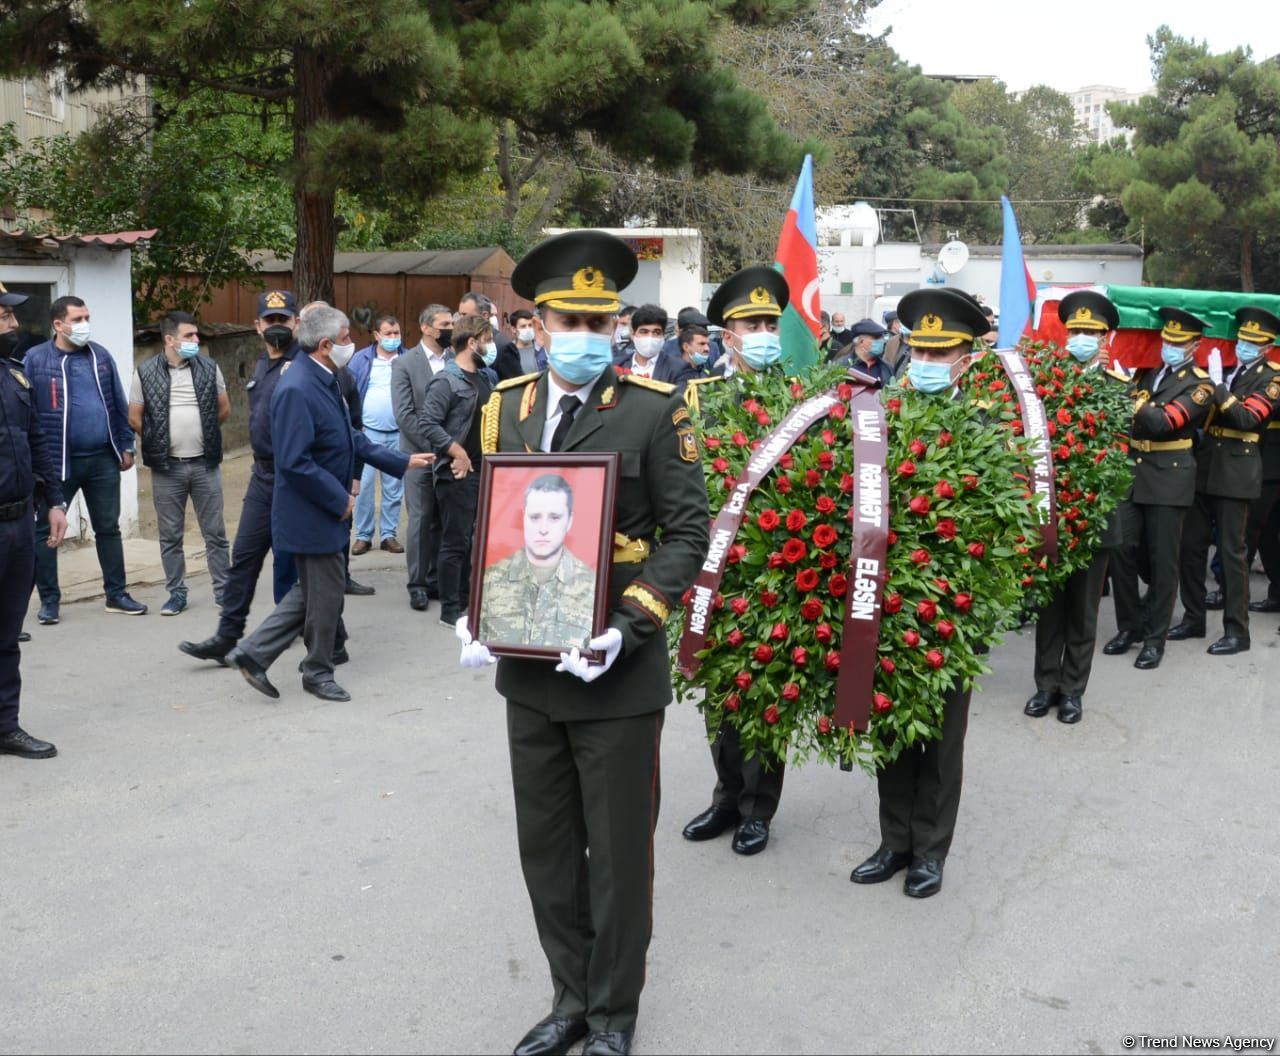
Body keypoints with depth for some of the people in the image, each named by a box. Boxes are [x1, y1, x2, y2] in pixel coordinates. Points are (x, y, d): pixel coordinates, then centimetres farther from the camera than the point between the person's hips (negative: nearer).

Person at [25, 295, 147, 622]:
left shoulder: (100, 356, 7)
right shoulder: (35, 360, -5)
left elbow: (119, 405, 12)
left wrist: (126, 446, 10)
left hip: (103, 460, 3)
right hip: (57, 461, -3)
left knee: (108, 527, 11)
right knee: (46, 531, 4)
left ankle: (116, 594, 22)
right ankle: (49, 599, 16)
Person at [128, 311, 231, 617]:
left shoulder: (209, 368, 2)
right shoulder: (145, 373, -2)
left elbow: (224, 409, 12)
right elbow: (134, 418, 4)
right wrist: (158, 442, 7)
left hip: (205, 464, 1)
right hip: (167, 467, -1)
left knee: (215, 532, 6)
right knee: (170, 535, 7)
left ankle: (224, 589, 15)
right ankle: (176, 593, 17)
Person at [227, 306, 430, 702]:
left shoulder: (324, 381, 6)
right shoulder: (297, 389, -24)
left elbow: (350, 438, 16)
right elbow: (295, 463, -27)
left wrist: (402, 461, 15)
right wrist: (341, 499, -19)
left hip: (326, 509, 10)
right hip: (311, 514, -10)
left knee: (314, 590, 19)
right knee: (326, 591, 5)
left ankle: (254, 652, 23)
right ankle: (318, 673, 24)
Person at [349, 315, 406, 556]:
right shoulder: (361, 359, 1)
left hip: (398, 434, 1)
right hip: (368, 432, -1)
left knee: (394, 486, 6)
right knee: (364, 484, -1)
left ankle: (389, 534, 15)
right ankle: (363, 535, 8)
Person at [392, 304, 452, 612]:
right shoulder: (404, 363, -3)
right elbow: (404, 415, -9)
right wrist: (434, 446, -13)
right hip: (420, 455, -3)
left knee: (441, 521, 7)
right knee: (421, 521, 0)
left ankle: (434, 579, 17)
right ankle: (417, 585, 8)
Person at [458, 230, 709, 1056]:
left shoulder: (655, 410, -8)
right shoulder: (507, 407, 6)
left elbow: (689, 533, -10)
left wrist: (624, 629, -20)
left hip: (617, 673, -4)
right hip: (529, 668, 5)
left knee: (618, 852, 9)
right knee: (547, 849, 15)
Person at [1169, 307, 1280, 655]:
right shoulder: (1224, 368, 11)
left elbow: (1247, 418, -18)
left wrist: (1218, 385, -24)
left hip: (1236, 472, -6)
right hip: (1203, 466, 6)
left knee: (1232, 551, -3)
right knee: (1191, 545, 10)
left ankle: (1237, 631, 4)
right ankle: (1193, 618, 22)